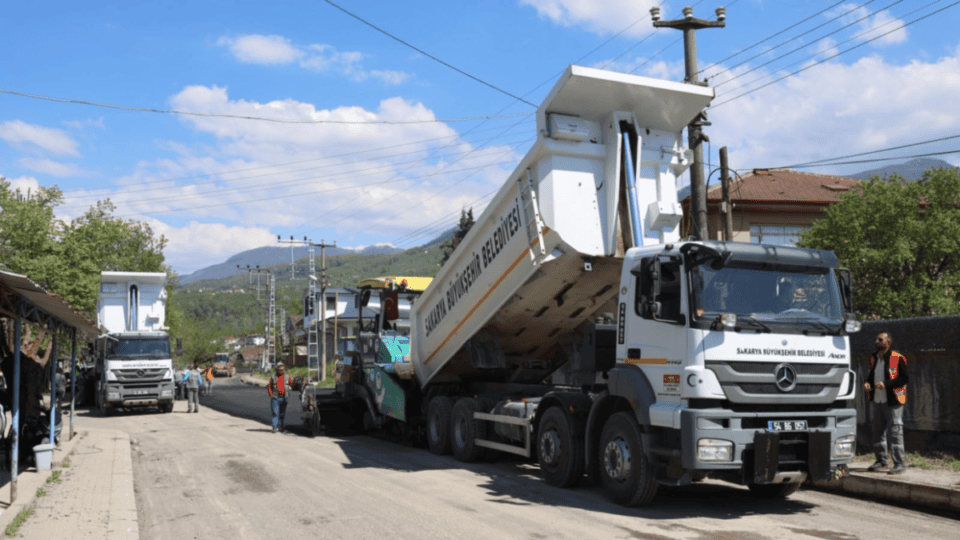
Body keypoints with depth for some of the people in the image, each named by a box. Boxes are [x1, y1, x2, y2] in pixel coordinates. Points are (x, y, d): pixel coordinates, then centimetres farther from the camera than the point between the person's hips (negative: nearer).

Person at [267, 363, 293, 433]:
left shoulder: (287, 377, 8)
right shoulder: (273, 377, 7)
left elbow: (292, 384, -1)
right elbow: (269, 386, 10)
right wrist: (270, 394, -5)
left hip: (283, 398, 1)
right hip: (275, 398, -1)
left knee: (282, 413, 8)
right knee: (275, 412, -8)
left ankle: (280, 426, 20)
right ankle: (275, 427, -9)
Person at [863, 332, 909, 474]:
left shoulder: (897, 358, -8)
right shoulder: (874, 359, 13)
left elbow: (905, 379, -12)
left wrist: (886, 384, -21)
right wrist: (867, 383, 0)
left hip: (892, 402, -7)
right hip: (876, 401, 7)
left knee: (895, 432, -7)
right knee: (878, 432, 11)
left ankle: (900, 463, -1)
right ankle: (881, 460, 21)